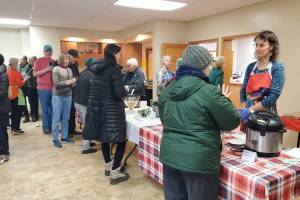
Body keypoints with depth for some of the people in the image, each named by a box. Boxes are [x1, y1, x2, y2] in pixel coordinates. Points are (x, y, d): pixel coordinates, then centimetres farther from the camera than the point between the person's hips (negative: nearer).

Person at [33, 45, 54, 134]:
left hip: (53, 88, 4)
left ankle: (52, 126, 21)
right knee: (45, 109, 2)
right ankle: (45, 127, 14)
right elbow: (35, 74, -9)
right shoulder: (39, 61, -1)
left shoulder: (54, 62, 12)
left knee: (53, 109, 9)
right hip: (43, 89, -4)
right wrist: (46, 69, -17)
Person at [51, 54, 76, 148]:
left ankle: (64, 137, 22)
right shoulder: (56, 69, -3)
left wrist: (74, 82, -12)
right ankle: (55, 139, 11)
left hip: (68, 96, 5)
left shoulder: (69, 70, 10)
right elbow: (56, 83, -14)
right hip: (58, 96, -5)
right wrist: (68, 81, -19)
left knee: (66, 118, 10)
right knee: (56, 118, 1)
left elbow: (73, 84, 9)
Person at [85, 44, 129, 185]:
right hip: (111, 110, -8)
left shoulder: (96, 68, 9)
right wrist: (125, 90, 0)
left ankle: (108, 166, 35)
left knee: (104, 138, 21)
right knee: (121, 141, 4)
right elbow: (120, 93, -22)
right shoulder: (114, 69, -15)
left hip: (97, 108, 8)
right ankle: (115, 173, 9)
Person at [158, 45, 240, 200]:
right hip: (198, 159, -6)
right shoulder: (210, 91, -16)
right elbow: (232, 122, -5)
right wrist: (223, 101, 10)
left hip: (170, 155, 6)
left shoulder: (168, 89, 4)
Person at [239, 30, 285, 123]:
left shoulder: (277, 67, -6)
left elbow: (274, 95, -15)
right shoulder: (251, 67, 5)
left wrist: (250, 110, -18)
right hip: (248, 114, 3)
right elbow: (243, 91, 4)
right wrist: (244, 110, -10)